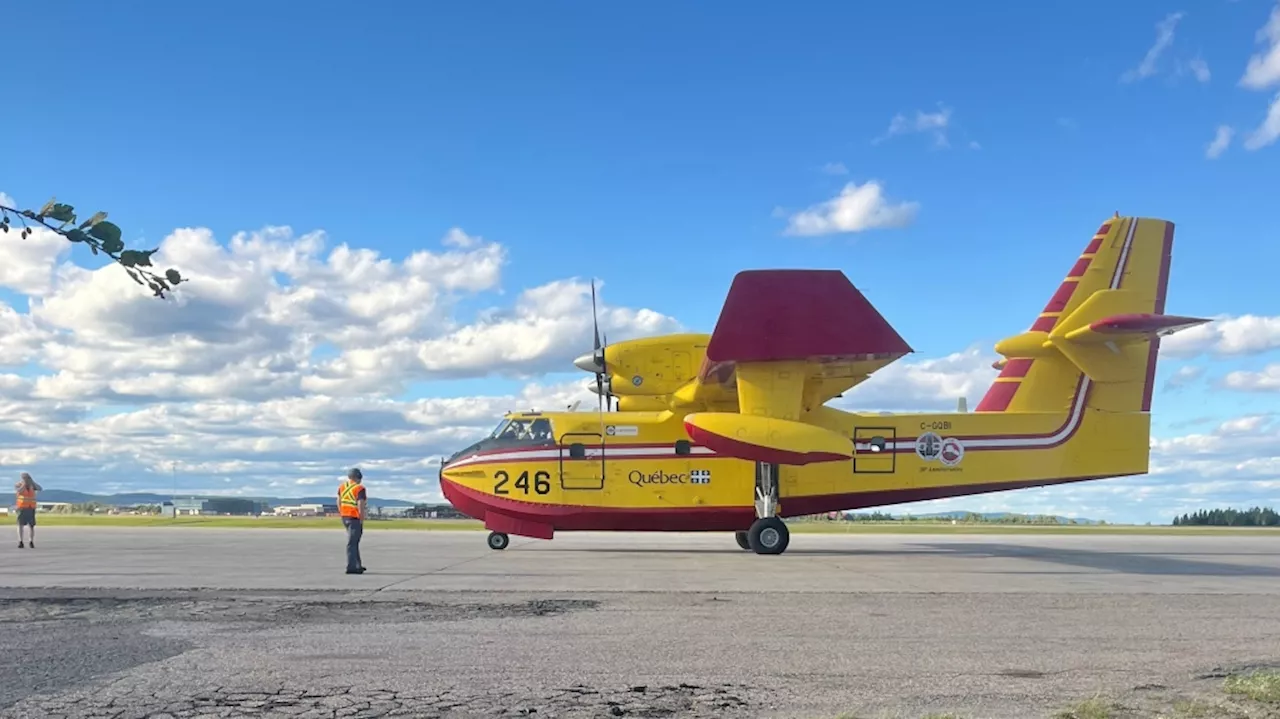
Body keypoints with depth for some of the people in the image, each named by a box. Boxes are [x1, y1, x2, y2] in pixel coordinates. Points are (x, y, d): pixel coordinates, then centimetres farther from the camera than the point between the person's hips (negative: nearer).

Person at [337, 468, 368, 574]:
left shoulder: (341, 487, 7)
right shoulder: (360, 489, -15)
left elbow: (338, 502, 11)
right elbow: (361, 506, -19)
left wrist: (342, 514, 18)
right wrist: (361, 521, -11)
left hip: (345, 517, 7)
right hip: (355, 518, -7)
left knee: (354, 541, 16)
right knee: (352, 542, -5)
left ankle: (357, 565, 21)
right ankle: (351, 567, -4)